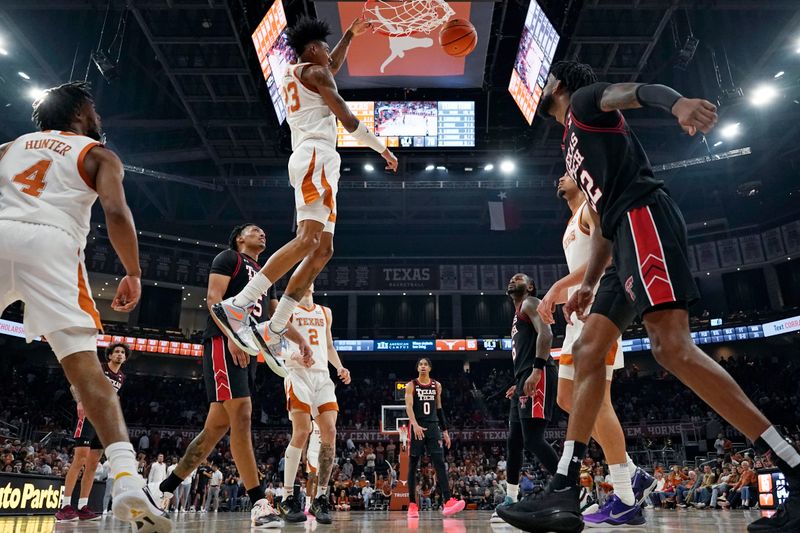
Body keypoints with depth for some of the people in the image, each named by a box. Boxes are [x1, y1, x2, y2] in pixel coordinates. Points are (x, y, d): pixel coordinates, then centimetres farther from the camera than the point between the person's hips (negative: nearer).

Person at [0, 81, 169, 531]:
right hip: (50, 242, -3)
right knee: (85, 365, -9)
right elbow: (116, 211, -1)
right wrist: (134, 275, 5)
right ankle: (127, 479, -20)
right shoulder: (98, 154, 18)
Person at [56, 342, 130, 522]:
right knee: (79, 460, -15)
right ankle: (65, 506, -13)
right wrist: (80, 401, -27)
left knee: (93, 465, 5)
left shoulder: (121, 377, 15)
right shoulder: (97, 368, -3)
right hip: (89, 416, -7)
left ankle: (82, 507, 8)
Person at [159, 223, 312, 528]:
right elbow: (214, 297, -8)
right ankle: (259, 503, -16)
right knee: (241, 416, -16)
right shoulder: (229, 257, 5)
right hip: (223, 343, -9)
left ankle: (164, 491, 19)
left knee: (217, 426, 7)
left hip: (248, 351, 9)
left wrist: (300, 341, 16)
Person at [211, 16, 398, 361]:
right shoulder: (314, 71, 3)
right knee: (308, 239, -25)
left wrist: (350, 34, 54)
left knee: (323, 250, 1)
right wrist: (383, 150, 7)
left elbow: (333, 66, 50)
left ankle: (274, 334, -3)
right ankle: (237, 306, -33)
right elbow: (348, 120, -2)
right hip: (317, 155, -9)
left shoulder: (292, 74, 30)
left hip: (311, 159, 9)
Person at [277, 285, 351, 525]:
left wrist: (340, 367, 10)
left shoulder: (325, 313, 21)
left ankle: (320, 498, 2)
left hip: (322, 375, 5)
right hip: (298, 373, -5)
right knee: (302, 431, -16)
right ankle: (288, 498, -4)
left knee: (329, 432, -7)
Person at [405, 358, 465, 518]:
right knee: (413, 465, 2)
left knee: (440, 463, -10)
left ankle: (447, 501, -19)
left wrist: (445, 431, 13)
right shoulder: (411, 385, 0)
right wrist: (415, 425, -31)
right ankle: (412, 504, 8)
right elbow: (409, 406, -13)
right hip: (417, 428, -2)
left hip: (433, 427, 3)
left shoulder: (437, 385, 12)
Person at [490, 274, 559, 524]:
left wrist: (537, 370, -27)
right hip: (525, 379, 10)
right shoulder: (519, 315, 30)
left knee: (533, 440, -17)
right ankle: (510, 501, 18)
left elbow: (546, 334, -16)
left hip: (537, 376, -10)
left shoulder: (530, 303, 1)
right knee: (514, 442, 10)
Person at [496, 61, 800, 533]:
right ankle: (565, 494, -1)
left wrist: (677, 101, -36)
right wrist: (589, 284, 27)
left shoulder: (585, 100, 11)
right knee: (588, 351, 0)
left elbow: (636, 90, -12)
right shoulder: (574, 144, 34)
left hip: (645, 217, -9)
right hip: (628, 233, 9)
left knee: (672, 345, -23)